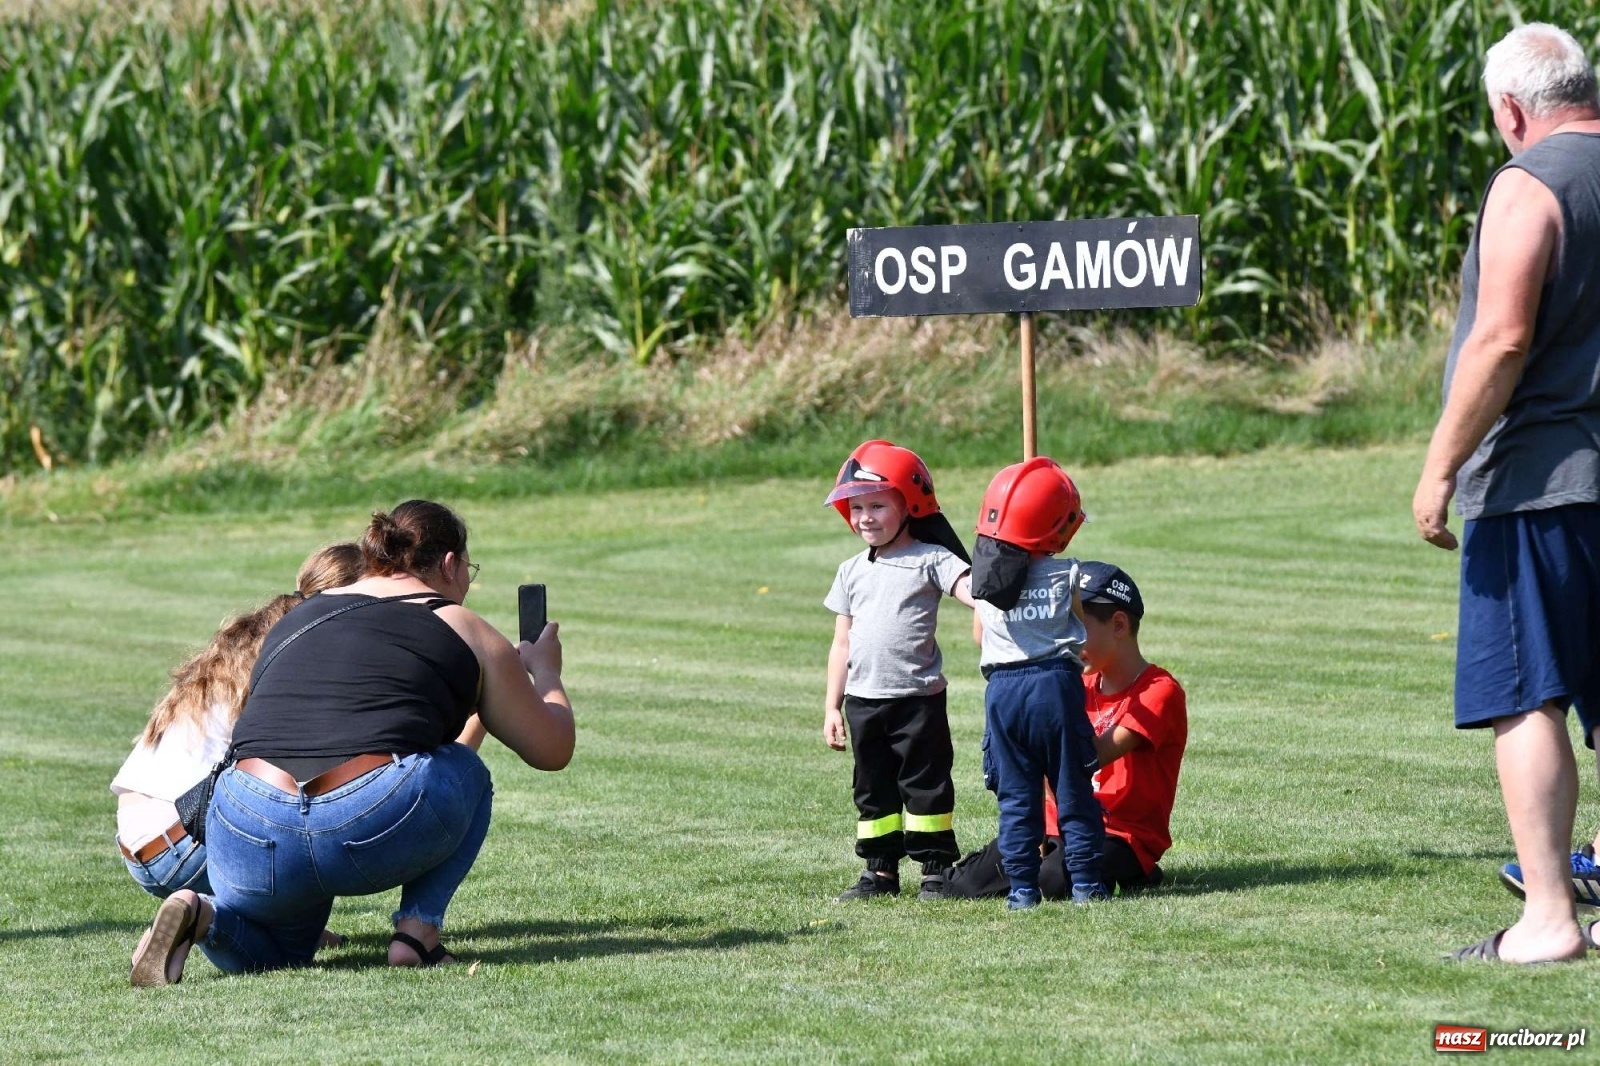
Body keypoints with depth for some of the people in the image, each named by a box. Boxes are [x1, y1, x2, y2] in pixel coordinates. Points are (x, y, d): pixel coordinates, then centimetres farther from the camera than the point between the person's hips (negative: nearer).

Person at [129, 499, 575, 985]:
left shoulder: (297, 617, 26)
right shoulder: (463, 631, 14)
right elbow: (552, 749, 21)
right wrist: (544, 671, 43)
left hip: (250, 844, 4)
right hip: (374, 826, -4)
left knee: (271, 953, 33)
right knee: (466, 774, 28)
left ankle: (206, 916, -1)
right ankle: (417, 931, 10)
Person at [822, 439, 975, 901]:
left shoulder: (930, 560, -3)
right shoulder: (852, 571, 13)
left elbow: (970, 589, -19)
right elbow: (842, 643, 16)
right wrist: (832, 707, 13)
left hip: (917, 695, -5)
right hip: (863, 700, 5)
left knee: (925, 784, -1)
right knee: (873, 788, 10)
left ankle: (935, 869, 5)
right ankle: (881, 870, 17)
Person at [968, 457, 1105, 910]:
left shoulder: (984, 580, 1)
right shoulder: (1066, 576, -5)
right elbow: (1086, 635, 4)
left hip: (1003, 687, 2)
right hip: (1056, 683, -2)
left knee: (1016, 795, 8)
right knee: (1073, 790, 6)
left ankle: (1022, 888, 6)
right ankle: (1085, 882, 8)